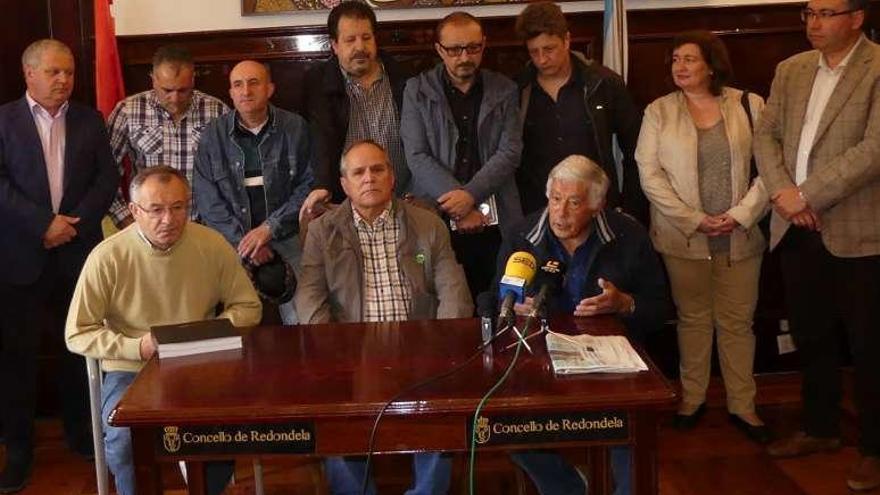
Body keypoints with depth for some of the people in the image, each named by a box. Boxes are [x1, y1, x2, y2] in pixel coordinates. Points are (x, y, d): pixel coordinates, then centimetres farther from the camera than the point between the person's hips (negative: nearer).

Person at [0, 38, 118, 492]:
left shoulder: (90, 120, 9)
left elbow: (107, 176, 3)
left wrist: (76, 221, -10)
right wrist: (43, 224, -16)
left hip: (78, 251, 2)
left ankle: (79, 431, 25)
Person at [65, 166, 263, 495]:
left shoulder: (213, 245, -4)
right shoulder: (107, 257, -10)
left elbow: (248, 307, 7)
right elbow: (77, 335, -5)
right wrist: (136, 347, -16)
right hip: (130, 371, -1)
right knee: (124, 439, -30)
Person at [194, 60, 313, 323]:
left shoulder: (295, 127, 4)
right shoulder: (213, 135, 6)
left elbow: (309, 186, 1)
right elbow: (206, 198, 3)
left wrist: (269, 228, -9)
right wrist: (243, 240, -9)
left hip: (287, 236, 0)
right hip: (233, 240, 0)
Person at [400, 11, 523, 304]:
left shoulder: (504, 91, 9)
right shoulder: (417, 91, 4)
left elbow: (510, 153, 0)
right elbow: (417, 157, -3)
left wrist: (470, 195, -14)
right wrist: (458, 205, -11)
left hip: (496, 222, 1)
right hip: (438, 221, -1)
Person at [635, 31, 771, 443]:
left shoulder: (749, 106, 1)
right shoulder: (658, 112, 1)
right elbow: (650, 174, -5)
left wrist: (741, 215, -11)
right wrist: (695, 220, -11)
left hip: (740, 237, 0)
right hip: (684, 237, 0)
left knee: (737, 321, 7)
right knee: (693, 319, 8)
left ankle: (742, 405, 17)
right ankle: (692, 398, 21)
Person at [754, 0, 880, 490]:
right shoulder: (791, 69, 10)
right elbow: (766, 134, 9)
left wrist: (808, 195, -16)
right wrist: (782, 190, -9)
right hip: (797, 230, 6)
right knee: (811, 337, 17)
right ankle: (821, 428, 34)